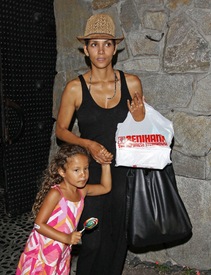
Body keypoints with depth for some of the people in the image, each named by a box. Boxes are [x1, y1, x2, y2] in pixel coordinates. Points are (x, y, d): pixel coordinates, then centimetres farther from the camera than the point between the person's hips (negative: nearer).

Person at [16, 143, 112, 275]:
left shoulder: (82, 190, -2)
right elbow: (39, 225, -23)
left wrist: (105, 164, 0)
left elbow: (106, 187, 12)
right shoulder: (56, 193, -23)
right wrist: (66, 238, -29)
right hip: (42, 253, -6)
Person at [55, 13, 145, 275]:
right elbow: (61, 130, 1)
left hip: (123, 170, 2)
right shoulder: (75, 88, -9)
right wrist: (88, 144, -15)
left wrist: (140, 117, -13)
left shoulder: (131, 83, -4)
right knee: (92, 241, 2)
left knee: (118, 236, 15)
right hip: (91, 171, -2)